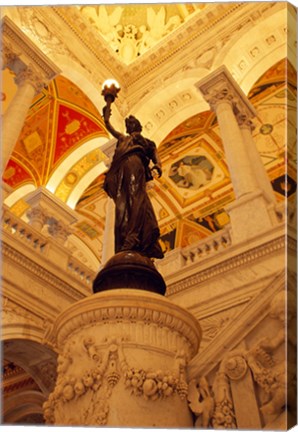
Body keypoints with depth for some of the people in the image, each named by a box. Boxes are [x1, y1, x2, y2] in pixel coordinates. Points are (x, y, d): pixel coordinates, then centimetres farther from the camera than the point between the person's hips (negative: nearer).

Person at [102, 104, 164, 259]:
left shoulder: (145, 141, 32)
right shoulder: (122, 138, 43)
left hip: (134, 163, -3)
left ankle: (133, 238, -46)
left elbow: (154, 153, 15)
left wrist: (157, 164, -7)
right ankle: (124, 247, -32)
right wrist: (108, 105, 47)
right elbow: (108, 125, 40)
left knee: (135, 197, -26)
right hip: (121, 168, 3)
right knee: (123, 203, -16)